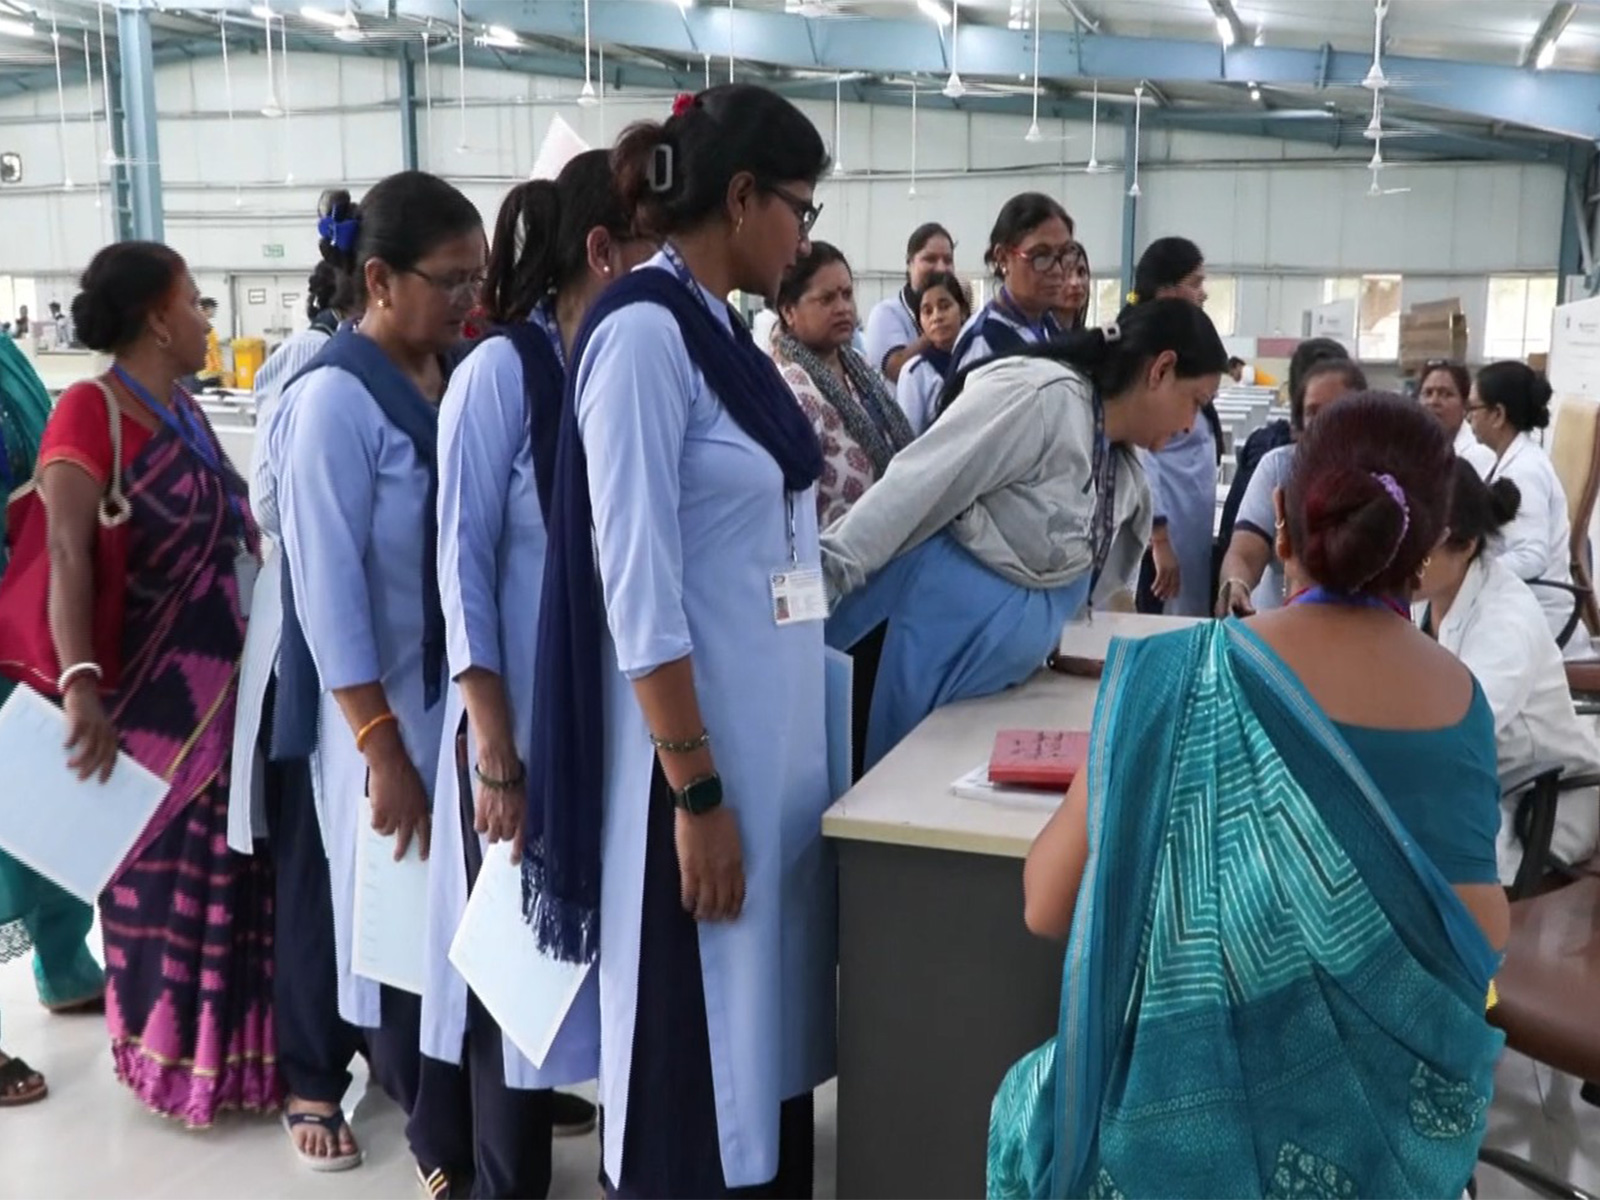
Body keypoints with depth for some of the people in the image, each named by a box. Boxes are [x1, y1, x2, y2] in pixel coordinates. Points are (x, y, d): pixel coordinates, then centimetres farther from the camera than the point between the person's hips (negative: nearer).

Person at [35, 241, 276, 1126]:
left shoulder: (184, 411, 10)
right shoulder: (91, 409, -15)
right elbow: (67, 554, -25)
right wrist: (79, 681, -35)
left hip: (227, 675, 8)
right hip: (155, 689, -8)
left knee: (230, 866, 16)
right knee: (167, 871, 6)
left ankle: (227, 1038, 33)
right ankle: (175, 1056, 23)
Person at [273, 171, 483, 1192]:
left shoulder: (461, 376, 4)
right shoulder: (336, 399, -14)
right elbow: (327, 588, -16)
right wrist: (382, 749, -17)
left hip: (470, 698, 5)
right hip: (391, 714, -5)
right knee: (412, 930, 8)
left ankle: (483, 1116, 31)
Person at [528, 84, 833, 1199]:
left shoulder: (723, 332, 10)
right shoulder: (645, 330, -15)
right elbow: (638, 587, -20)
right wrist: (695, 791, -21)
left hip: (770, 733, 9)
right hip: (695, 743, -9)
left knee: (762, 1033, 18)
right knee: (695, 1048, 5)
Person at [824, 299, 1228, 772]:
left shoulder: (1125, 475, 13)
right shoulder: (1041, 394, -15)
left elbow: (1102, 585, 26)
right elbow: (914, 485, -22)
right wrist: (820, 577, -26)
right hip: (944, 637, -9)